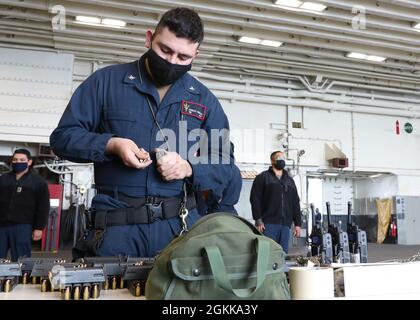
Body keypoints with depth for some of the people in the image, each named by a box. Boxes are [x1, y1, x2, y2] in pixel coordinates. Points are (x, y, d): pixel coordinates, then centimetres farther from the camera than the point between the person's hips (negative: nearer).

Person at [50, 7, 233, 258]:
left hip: (181, 227, 2)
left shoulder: (205, 100, 8)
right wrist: (111, 145, -13)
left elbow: (223, 168, 8)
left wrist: (188, 168, -13)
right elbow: (63, 137, 4)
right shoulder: (106, 81, 3)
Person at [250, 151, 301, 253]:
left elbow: (295, 203, 21)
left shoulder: (290, 180, 22)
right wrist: (258, 220, -12)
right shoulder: (263, 177, 5)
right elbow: (255, 199, -3)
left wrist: (297, 223, 12)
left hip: (285, 225, 5)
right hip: (268, 224, -5)